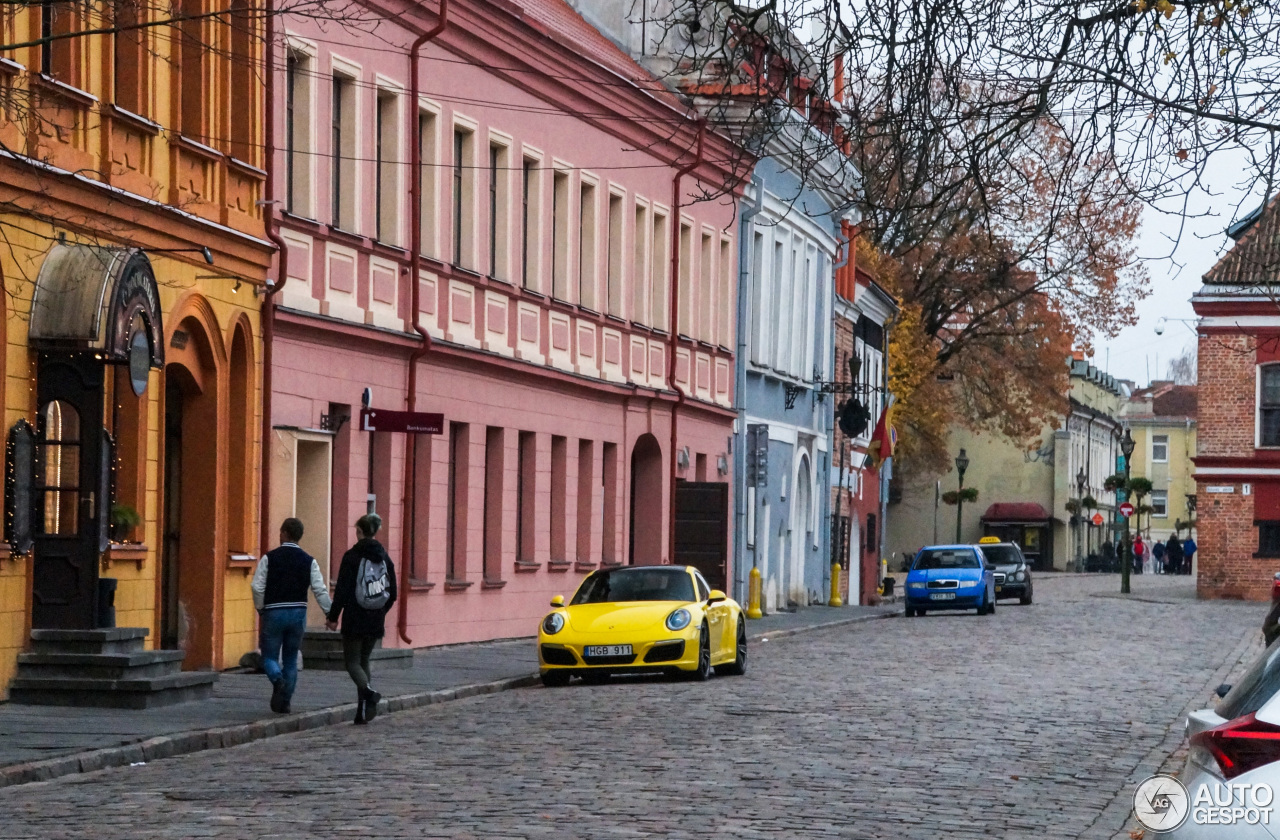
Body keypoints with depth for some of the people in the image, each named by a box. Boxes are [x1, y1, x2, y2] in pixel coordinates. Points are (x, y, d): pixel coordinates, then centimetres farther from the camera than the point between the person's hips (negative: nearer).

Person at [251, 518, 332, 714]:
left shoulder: (269, 558, -4)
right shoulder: (309, 561, 1)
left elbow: (257, 587, -7)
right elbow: (320, 590, -4)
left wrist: (260, 609, 8)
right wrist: (330, 613, 2)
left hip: (273, 612, -2)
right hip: (298, 613, 2)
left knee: (269, 656, 7)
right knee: (291, 659, 13)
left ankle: (277, 680, -24)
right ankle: (285, 703, 11)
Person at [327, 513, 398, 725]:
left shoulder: (352, 556, -10)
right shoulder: (384, 557, 5)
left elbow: (342, 590, -12)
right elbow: (392, 592, 9)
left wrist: (333, 617, -4)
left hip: (354, 620, -5)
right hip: (376, 621, 5)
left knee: (352, 661, 3)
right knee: (364, 660, 16)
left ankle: (368, 691, -26)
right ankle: (363, 711, 12)